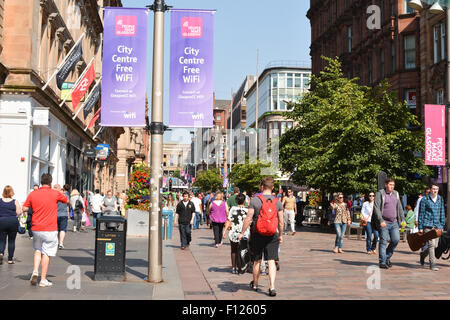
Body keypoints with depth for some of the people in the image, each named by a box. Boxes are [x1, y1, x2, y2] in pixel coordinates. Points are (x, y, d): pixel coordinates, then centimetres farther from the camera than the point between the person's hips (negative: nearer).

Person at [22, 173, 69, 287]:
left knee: (38, 250, 22)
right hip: (50, 230, -3)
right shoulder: (55, 193, -6)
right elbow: (67, 201, 10)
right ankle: (43, 280, 6)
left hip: (36, 229, 3)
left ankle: (35, 271, 4)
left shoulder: (32, 194, 1)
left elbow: (24, 209, 6)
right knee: (46, 253, 3)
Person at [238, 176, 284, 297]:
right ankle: (272, 287, -9)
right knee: (271, 261, 1)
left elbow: (249, 218, -9)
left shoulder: (255, 200, -7)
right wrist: (280, 235, 16)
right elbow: (281, 222, 3)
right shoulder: (277, 201, 1)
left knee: (257, 261, 12)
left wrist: (242, 233, 0)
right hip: (272, 235, 1)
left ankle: (255, 284, 29)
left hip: (257, 234, -1)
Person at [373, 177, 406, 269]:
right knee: (383, 242, -3)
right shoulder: (380, 194, -4)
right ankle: (382, 262, 4)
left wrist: (402, 219, 11)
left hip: (394, 222, 5)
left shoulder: (396, 194, 15)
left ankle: (387, 257, 18)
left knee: (396, 239, -3)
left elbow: (399, 208, 20)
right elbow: (376, 208, -10)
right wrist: (381, 220, -18)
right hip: (384, 223, -5)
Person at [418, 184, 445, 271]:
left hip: (437, 226, 5)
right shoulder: (425, 199, -2)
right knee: (431, 244, -12)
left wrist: (442, 225, 11)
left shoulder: (440, 199, 11)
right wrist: (420, 227, -2)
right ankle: (432, 264, -5)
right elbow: (421, 213, 0)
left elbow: (442, 213, 17)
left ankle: (423, 254, 35)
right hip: (428, 225, -5)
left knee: (435, 246, 7)